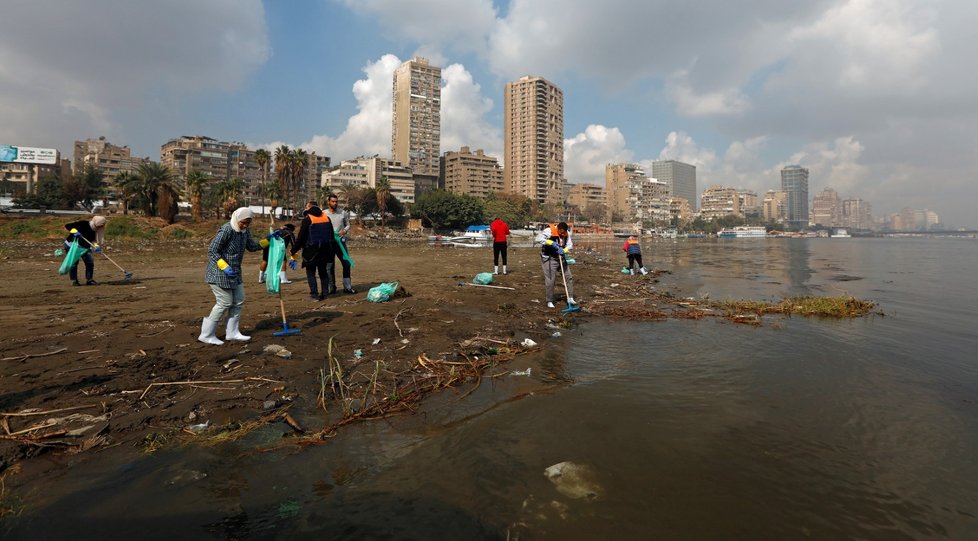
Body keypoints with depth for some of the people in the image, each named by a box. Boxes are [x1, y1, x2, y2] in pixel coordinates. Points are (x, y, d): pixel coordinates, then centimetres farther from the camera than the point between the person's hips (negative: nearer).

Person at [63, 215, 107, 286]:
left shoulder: (95, 230, -4)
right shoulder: (83, 224, -22)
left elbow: (93, 240, -7)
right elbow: (67, 226, -20)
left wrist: (96, 246, -27)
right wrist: (75, 231, -36)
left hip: (84, 246, 6)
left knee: (90, 261, -2)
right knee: (73, 263, -5)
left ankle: (89, 280, 5)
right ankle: (74, 280, 6)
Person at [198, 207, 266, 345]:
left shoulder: (244, 231, 4)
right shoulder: (226, 230, -22)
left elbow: (252, 246, 16)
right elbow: (212, 251, -21)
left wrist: (268, 239, 5)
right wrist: (225, 267, -30)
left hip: (234, 273, 9)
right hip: (219, 272, -9)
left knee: (239, 301, 10)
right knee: (225, 303, -5)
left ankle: (232, 332, 21)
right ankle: (206, 335, 8)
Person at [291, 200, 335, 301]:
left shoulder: (307, 219, -9)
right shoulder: (327, 218, 7)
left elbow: (301, 237, -10)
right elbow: (331, 235, 12)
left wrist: (294, 250, -2)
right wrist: (331, 249, 20)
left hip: (311, 250, -5)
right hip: (325, 250, 5)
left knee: (311, 272, 6)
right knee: (323, 271, 15)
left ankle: (314, 293, -1)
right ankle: (325, 293, 15)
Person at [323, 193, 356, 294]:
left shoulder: (343, 213, 3)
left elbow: (348, 225, 11)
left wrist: (344, 230, -11)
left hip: (341, 241, 2)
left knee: (347, 264, 1)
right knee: (330, 266, 6)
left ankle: (347, 286, 12)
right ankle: (332, 287, 17)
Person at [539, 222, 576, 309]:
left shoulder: (567, 233, -3)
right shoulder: (549, 231, -21)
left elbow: (570, 244, -4)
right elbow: (539, 238, -30)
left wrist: (564, 250, -25)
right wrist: (551, 242, -35)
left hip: (561, 258, 6)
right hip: (549, 258, -6)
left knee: (569, 277, 9)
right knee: (550, 280, -5)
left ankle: (570, 298, 21)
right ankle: (549, 301, 10)